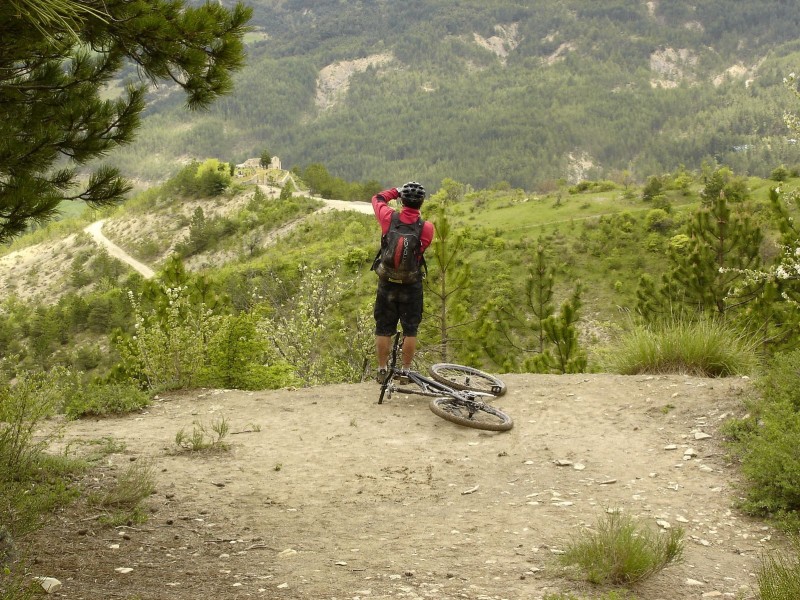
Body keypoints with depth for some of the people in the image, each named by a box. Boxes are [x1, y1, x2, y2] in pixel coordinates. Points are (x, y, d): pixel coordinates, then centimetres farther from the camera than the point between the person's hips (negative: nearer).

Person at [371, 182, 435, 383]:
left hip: (387, 284, 1)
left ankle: (382, 371, 15)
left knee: (383, 329, 10)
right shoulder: (426, 227, -15)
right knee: (410, 329, 10)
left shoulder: (389, 218, -12)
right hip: (412, 286, -1)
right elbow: (423, 247, 1)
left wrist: (396, 191, 15)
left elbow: (377, 198, 7)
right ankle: (406, 370, 14)